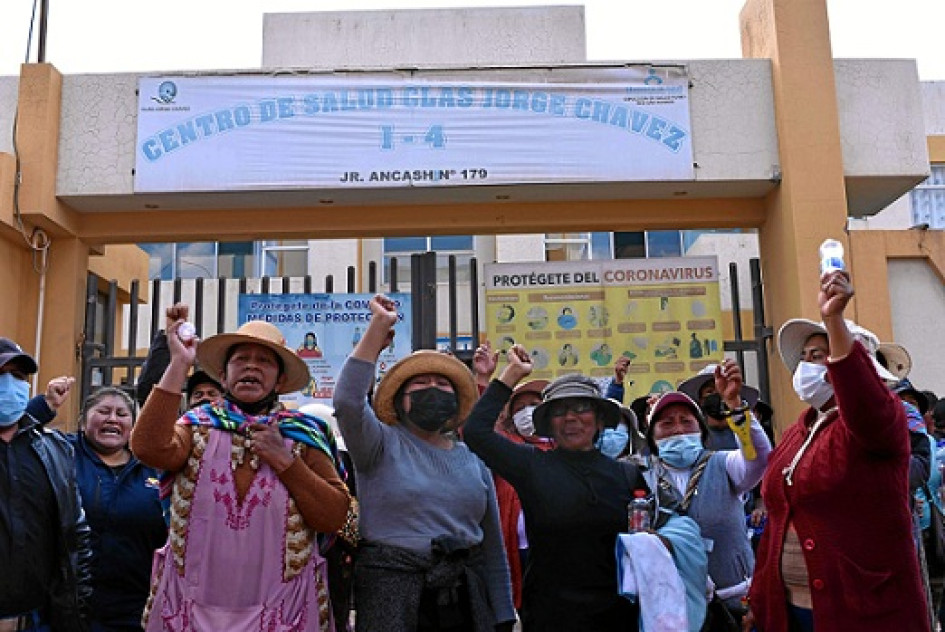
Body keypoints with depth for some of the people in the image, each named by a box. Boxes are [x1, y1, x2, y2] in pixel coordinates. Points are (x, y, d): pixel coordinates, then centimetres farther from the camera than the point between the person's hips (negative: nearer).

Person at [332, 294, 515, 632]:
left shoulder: (474, 460, 11)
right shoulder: (384, 445, -1)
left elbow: (492, 545, 13)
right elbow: (347, 402, -21)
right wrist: (378, 327, -21)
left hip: (464, 600, 4)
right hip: (391, 595, -4)